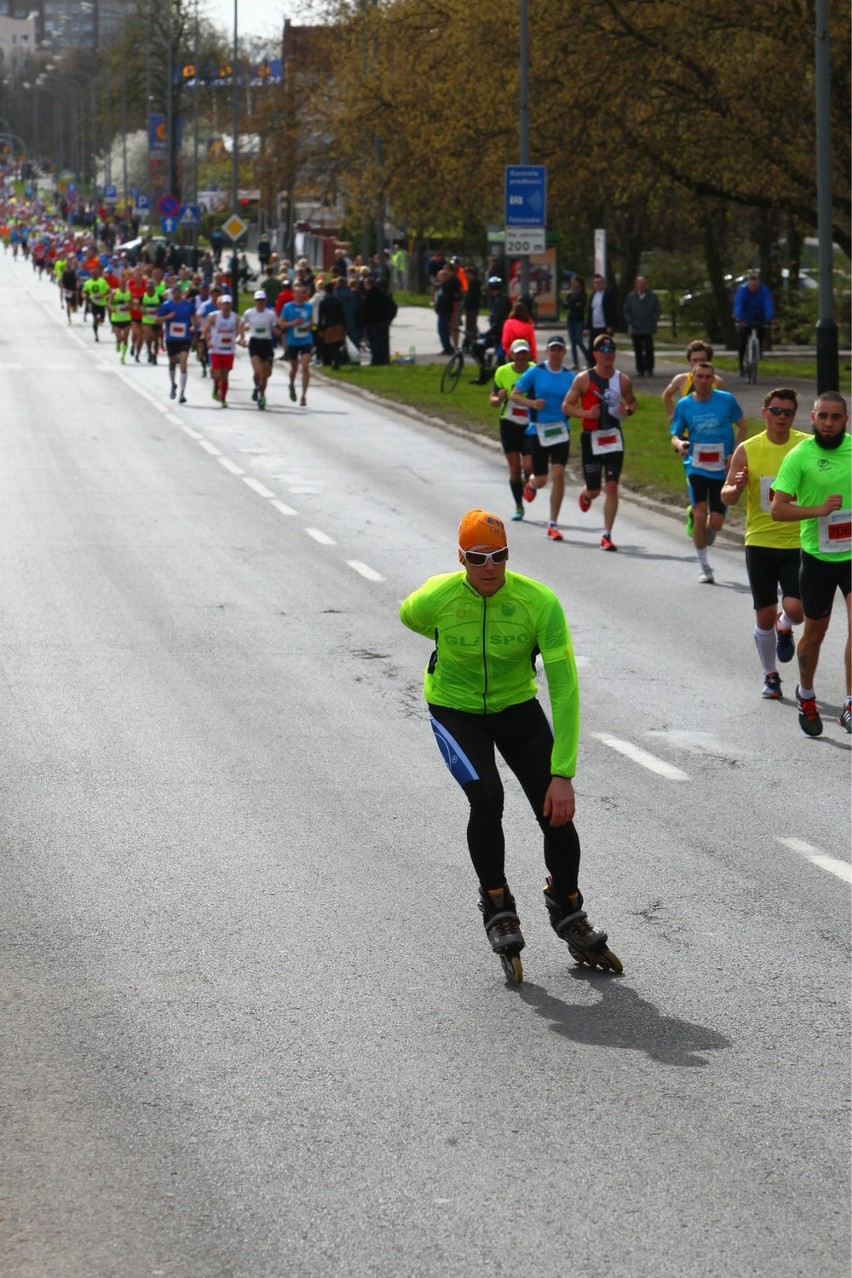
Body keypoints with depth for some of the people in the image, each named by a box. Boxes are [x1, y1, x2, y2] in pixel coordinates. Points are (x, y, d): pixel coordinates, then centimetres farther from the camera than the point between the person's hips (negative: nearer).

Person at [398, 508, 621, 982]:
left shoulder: (540, 602, -26)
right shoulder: (435, 598, -23)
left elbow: (564, 689, -27)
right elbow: (409, 617, 5)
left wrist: (563, 773, -32)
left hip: (518, 707, 1)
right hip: (454, 710, -1)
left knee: (558, 812, -8)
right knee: (486, 797, -25)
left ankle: (569, 915, 20)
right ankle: (498, 910, -3)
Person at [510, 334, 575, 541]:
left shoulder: (570, 377, 4)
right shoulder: (535, 372, -4)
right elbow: (514, 395, -1)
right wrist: (532, 403, -17)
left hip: (561, 430, 1)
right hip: (538, 431, -1)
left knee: (558, 475, -12)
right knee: (541, 480, 5)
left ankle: (553, 524, -4)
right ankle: (532, 485, 47)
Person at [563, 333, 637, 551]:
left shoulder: (622, 380, 2)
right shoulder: (583, 379, -5)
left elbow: (632, 402, 17)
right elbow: (566, 406, -1)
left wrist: (628, 410, -7)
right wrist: (586, 413, -19)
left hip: (614, 438, 1)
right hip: (591, 438, -1)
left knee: (612, 487, -8)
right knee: (594, 490, 5)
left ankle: (607, 535, -2)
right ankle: (586, 495, 46)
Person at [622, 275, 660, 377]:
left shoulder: (652, 296, 4)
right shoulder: (630, 297, 9)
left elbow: (656, 311, 5)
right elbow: (626, 312, 11)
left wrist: (652, 322, -6)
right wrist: (631, 322, -2)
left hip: (648, 329, -2)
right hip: (635, 329, 2)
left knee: (648, 350, -5)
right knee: (638, 351, 5)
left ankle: (649, 369, 2)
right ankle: (640, 370, 10)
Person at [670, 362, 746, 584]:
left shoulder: (726, 400, -2)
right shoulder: (684, 405, 1)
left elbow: (741, 425, 9)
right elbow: (676, 435, 6)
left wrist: (735, 454, -3)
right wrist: (678, 444, -19)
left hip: (722, 469, 0)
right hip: (696, 467, 0)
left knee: (716, 523, -1)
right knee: (700, 515, -15)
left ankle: (701, 538, 37)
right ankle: (704, 567, -2)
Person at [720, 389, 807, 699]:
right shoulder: (747, 450, -2)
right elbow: (727, 497, 1)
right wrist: (736, 487, -22)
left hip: (797, 543, -1)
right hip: (760, 543, 1)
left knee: (795, 609, -14)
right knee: (765, 617, 5)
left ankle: (785, 628, 23)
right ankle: (770, 676, 26)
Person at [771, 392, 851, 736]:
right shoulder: (800, 456, -10)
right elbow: (778, 509, -14)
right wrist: (818, 509, -26)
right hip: (818, 556, -1)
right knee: (815, 632, 13)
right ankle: (806, 696, 37)